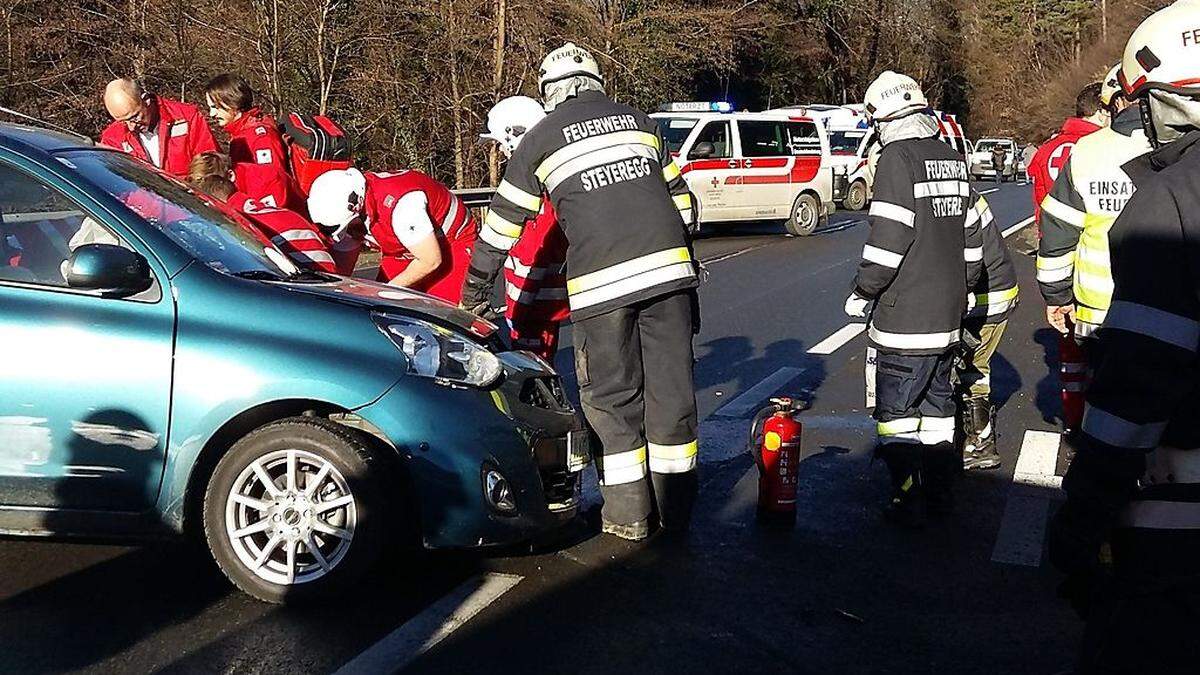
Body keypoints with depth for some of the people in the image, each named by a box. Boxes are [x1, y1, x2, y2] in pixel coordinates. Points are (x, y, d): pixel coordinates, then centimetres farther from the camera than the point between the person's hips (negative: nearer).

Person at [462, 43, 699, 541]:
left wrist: (474, 287, 22)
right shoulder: (640, 122, 16)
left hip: (600, 284, -3)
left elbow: (503, 224, 12)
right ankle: (675, 508, 16)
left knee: (613, 398, 8)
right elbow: (680, 198, 19)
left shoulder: (541, 140, 8)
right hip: (669, 270, 3)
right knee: (671, 387, 9)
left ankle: (628, 514, 10)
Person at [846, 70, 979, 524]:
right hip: (949, 312, 8)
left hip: (905, 315, -8)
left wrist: (862, 292, -9)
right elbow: (971, 237, 17)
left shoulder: (898, 158, -14)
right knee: (937, 400, 18)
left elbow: (888, 238, -20)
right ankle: (940, 490, 25)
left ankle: (907, 501, 2)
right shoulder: (953, 160, 11)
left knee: (896, 410, 0)